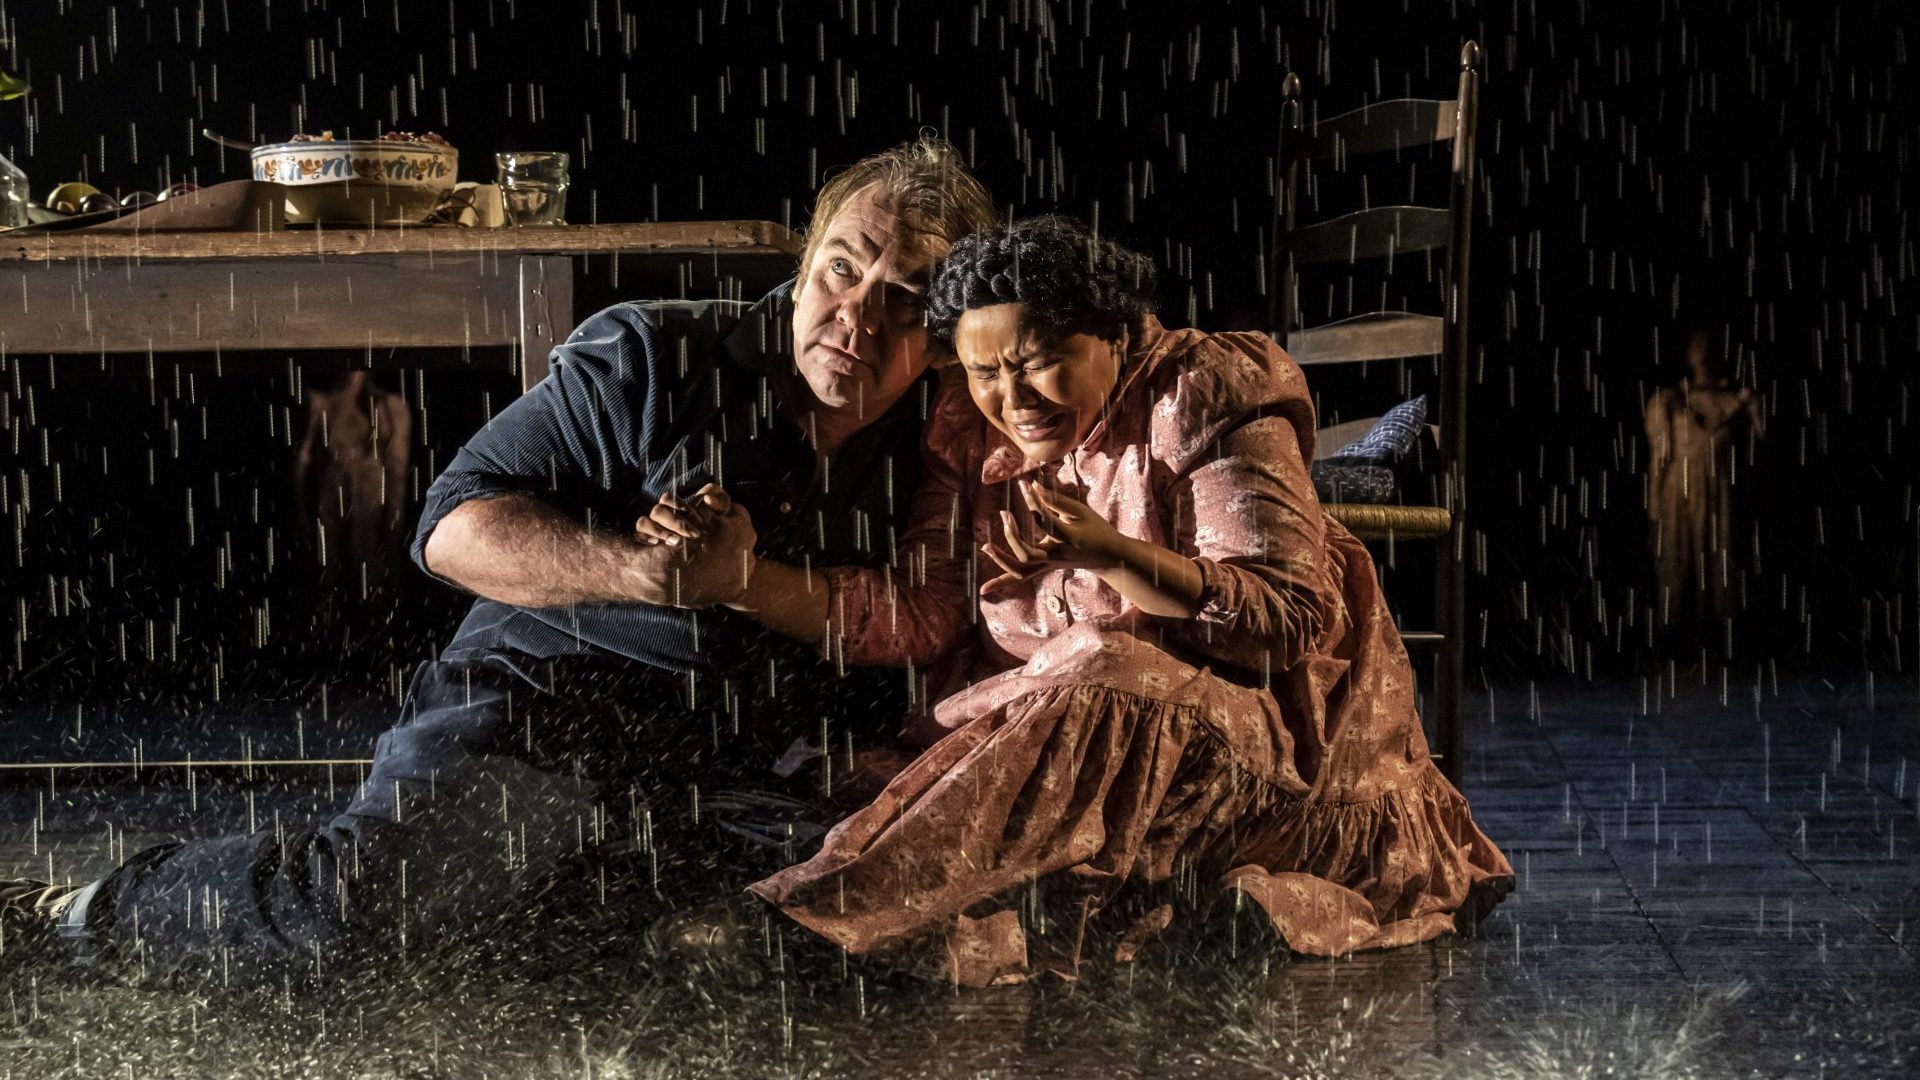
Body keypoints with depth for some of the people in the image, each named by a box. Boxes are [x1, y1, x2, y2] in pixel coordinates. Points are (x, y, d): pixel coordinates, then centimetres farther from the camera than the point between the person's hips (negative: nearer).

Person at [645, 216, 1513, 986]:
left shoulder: (1200, 398, -12)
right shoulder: (973, 428, 5)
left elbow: (1294, 618, -20)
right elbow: (919, 616, 0)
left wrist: (1109, 553, -33)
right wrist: (745, 579, -13)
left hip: (1254, 723, -6)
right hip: (1044, 723, 7)